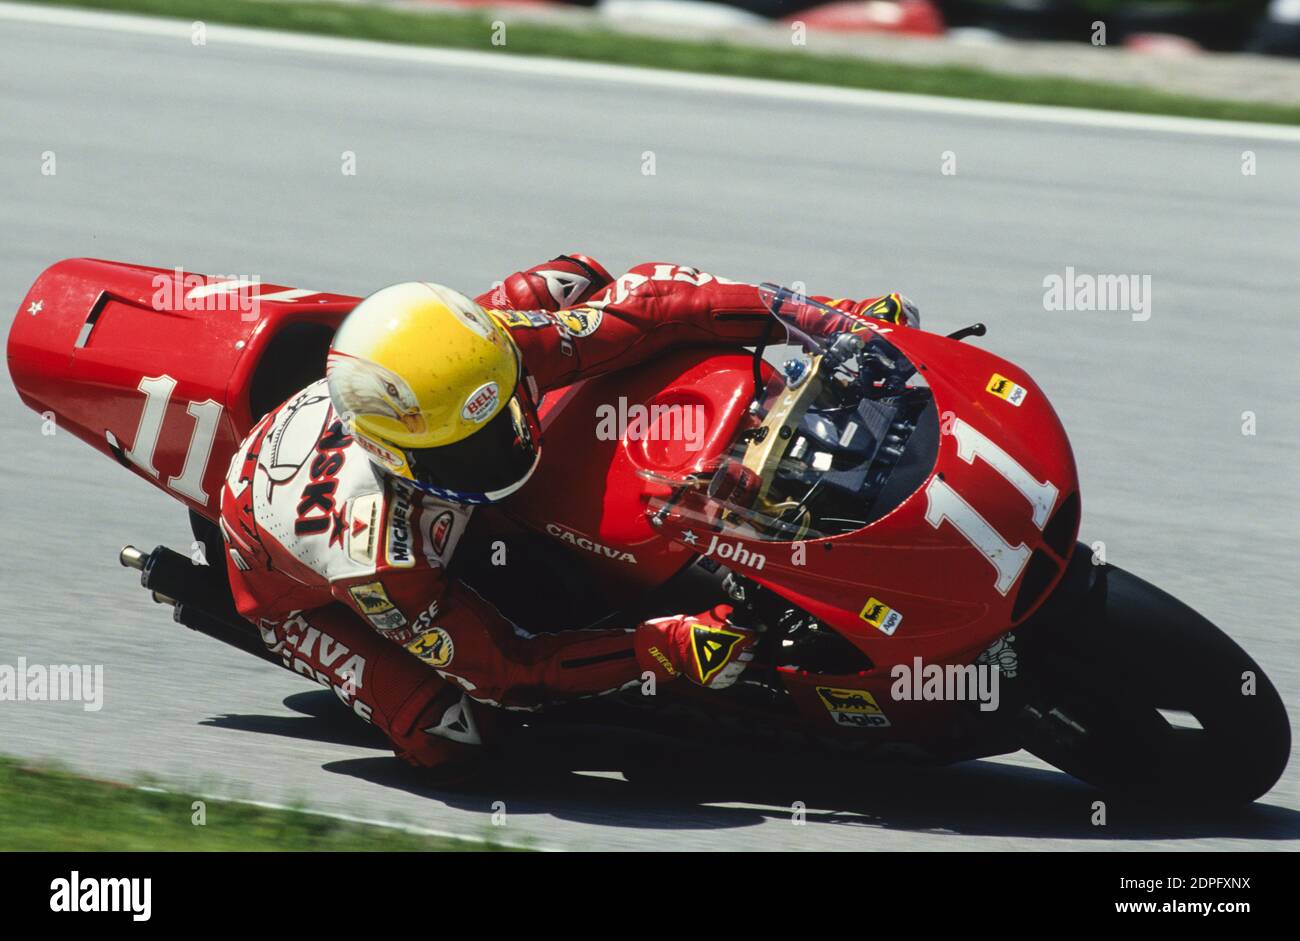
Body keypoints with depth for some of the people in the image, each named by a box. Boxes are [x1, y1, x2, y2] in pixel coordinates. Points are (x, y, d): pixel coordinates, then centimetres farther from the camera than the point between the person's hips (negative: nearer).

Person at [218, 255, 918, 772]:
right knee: (447, 736, -23)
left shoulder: (486, 351, -38)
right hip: (291, 584, -5)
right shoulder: (379, 557, -48)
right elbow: (504, 671, -36)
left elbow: (643, 304, -30)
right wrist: (668, 650, -44)